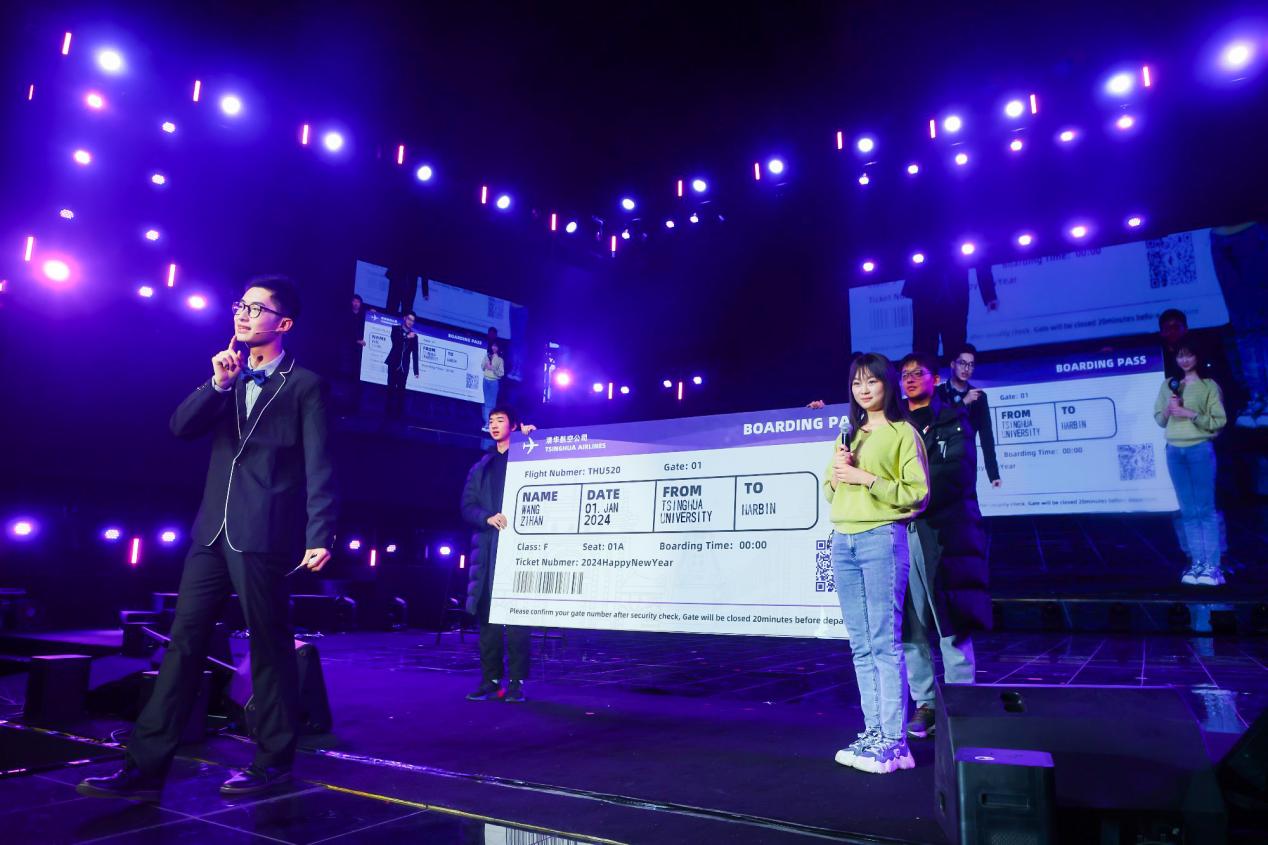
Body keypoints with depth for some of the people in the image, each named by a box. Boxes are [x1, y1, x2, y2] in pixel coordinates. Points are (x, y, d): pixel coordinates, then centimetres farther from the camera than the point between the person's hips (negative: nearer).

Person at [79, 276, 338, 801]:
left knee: (269, 646, 2)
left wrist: (320, 537, -15)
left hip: (264, 534, -6)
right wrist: (218, 383, -9)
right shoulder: (228, 377, 17)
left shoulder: (305, 385, -2)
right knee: (184, 642, 6)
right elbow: (180, 428, 6)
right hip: (214, 529, 6)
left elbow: (319, 468, -8)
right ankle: (147, 766, 13)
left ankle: (273, 761, 15)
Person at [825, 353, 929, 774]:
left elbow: (917, 494, -6)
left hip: (882, 538, -6)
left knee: (885, 642, -7)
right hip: (843, 541, 6)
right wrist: (837, 471, 0)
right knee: (861, 644, 6)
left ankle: (894, 741, -2)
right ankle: (873, 731, 12)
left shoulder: (903, 433, 1)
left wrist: (866, 477, -14)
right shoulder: (848, 434, 19)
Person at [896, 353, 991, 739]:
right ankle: (925, 704, 11)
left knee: (951, 625, -4)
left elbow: (953, 474, -5)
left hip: (945, 532, -3)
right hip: (902, 533, 3)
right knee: (911, 625, 2)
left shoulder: (953, 420, 10)